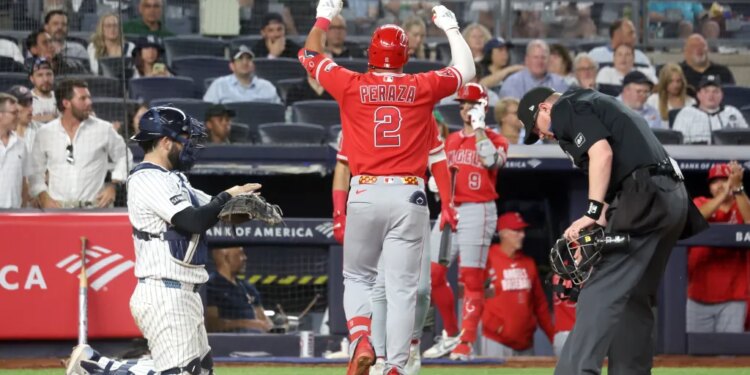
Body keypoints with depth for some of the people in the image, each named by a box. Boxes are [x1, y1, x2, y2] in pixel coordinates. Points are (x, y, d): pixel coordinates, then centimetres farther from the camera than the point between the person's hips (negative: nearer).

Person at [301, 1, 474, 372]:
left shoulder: (352, 86, 0)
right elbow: (465, 69, 20)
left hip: (364, 194, 0)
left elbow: (309, 55, 17)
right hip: (408, 195, 0)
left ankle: (360, 338, -8)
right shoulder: (423, 88, 1)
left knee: (357, 276, 16)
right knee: (402, 287, 1)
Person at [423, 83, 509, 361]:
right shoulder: (450, 140, 18)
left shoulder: (495, 139, 2)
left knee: (471, 278, -9)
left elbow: (493, 161, -20)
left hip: (477, 211, -6)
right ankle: (451, 334, 17)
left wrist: (479, 128, -15)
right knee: (433, 274, 2)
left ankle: (466, 343, -8)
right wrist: (440, 181, 7)